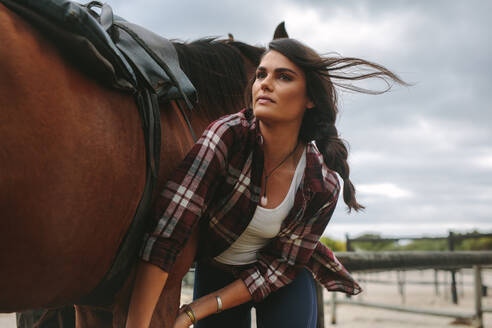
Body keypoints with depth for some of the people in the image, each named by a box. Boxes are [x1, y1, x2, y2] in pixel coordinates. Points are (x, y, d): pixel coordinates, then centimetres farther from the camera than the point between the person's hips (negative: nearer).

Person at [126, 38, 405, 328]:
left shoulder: (323, 186, -23)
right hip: (215, 269, 0)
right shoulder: (228, 135, -29)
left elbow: (279, 267, -15)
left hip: (285, 282, 0)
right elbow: (167, 232, -36)